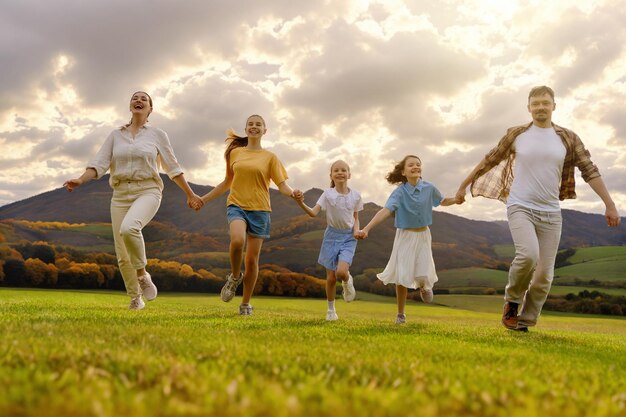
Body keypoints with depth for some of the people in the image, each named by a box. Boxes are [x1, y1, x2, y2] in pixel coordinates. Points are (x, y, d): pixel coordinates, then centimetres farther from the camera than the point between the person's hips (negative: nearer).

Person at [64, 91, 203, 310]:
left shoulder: (158, 135, 7)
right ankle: (136, 298, 18)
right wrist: (80, 180, -15)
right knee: (123, 255, -1)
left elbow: (173, 168, 11)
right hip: (120, 194, 3)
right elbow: (99, 163, 3)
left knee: (128, 228, -35)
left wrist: (190, 194, 11)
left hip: (147, 192, -3)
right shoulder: (115, 135, 12)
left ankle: (142, 274, -12)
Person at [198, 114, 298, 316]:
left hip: (260, 209, 0)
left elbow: (282, 185, -1)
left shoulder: (270, 157, 5)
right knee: (237, 240, -31)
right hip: (237, 205, 0)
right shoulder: (235, 153, 11)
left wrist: (293, 194, -24)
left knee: (252, 259, 0)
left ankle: (246, 303, 17)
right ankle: (235, 276, -1)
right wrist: (204, 199, 17)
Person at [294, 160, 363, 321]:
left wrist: (356, 230, -12)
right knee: (331, 277, 4)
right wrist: (301, 204, -35)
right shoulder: (328, 194, -7)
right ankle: (331, 310, 24)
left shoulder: (355, 195, -2)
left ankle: (347, 282, 16)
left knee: (341, 272, -22)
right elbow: (313, 213, -17)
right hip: (332, 235, 0)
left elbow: (355, 218, 8)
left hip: (348, 237, 0)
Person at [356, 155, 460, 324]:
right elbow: (385, 211, -29)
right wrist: (366, 229, -42)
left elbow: (442, 201, 16)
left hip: (423, 235, 2)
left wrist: (456, 200, -6)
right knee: (402, 277, -3)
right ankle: (400, 314, 18)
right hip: (405, 236, -2)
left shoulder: (429, 188, -5)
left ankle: (424, 286, 32)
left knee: (422, 277, -8)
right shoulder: (400, 191, -15)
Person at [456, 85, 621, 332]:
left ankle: (525, 322, 14)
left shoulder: (568, 138, 5)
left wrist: (610, 205, 0)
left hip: (550, 213, 2)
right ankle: (513, 300, 1)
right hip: (520, 207, -2)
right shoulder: (516, 134, 3)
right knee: (528, 255, -26)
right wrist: (464, 185, 14)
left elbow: (590, 171, 4)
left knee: (544, 275, -1)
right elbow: (489, 161, 10)